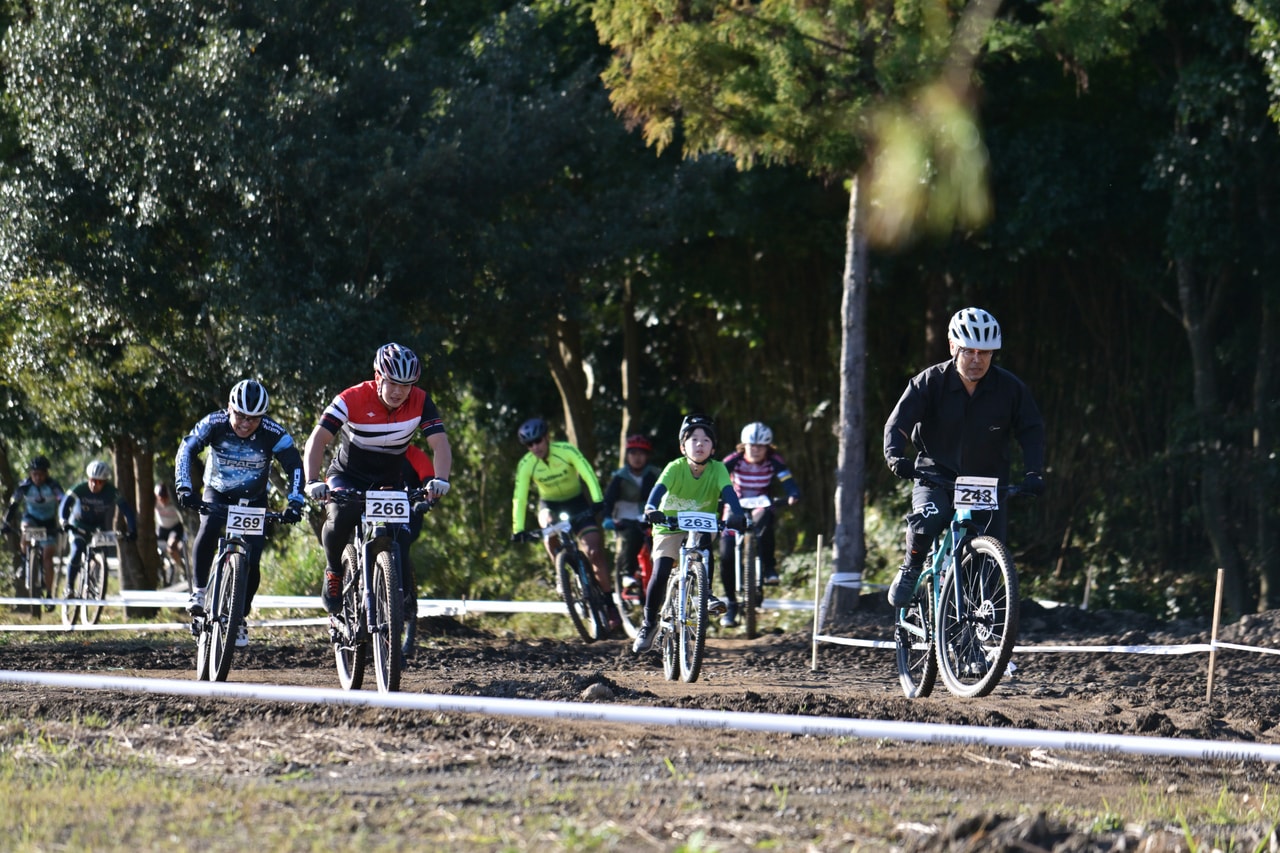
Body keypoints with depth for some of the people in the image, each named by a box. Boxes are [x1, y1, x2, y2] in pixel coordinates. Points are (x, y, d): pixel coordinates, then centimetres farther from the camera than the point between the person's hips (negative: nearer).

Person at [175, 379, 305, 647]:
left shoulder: (274, 434, -24)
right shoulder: (214, 424, -23)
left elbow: (294, 466, -22)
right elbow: (187, 449, -27)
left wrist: (295, 503, -35)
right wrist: (184, 488, -40)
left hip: (253, 500, 0)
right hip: (217, 493, 0)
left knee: (251, 564, -9)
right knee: (208, 531, -32)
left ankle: (240, 619, 10)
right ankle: (198, 590, -20)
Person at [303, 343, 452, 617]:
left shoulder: (420, 403, -15)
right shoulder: (352, 400, -23)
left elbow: (440, 443, -22)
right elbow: (317, 440, -29)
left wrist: (440, 479, -43)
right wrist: (312, 481, -45)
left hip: (389, 481, 3)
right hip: (348, 475, -3)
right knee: (342, 517, -32)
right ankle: (333, 571, -4)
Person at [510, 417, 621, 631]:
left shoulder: (566, 451, -23)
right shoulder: (526, 464, -18)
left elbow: (588, 474, -33)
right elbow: (519, 497, -21)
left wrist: (598, 501, -48)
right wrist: (518, 529, -31)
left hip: (576, 502, -1)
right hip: (549, 505, 1)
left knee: (594, 551, -14)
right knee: (549, 526, -35)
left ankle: (610, 604, -5)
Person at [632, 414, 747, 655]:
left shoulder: (717, 469, -13)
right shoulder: (675, 468, -17)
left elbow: (728, 491, -27)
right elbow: (660, 488, -33)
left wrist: (735, 512, -49)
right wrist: (651, 508, -54)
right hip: (670, 528, -1)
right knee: (660, 574, -16)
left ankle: (705, 593, -20)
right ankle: (649, 623, 1)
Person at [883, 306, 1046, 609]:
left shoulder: (1010, 388, -7)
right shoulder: (930, 382, -10)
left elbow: (1031, 430, -2)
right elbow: (899, 421, -16)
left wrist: (1033, 471, -18)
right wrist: (895, 456, -36)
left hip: (988, 480, 2)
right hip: (936, 476, -2)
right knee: (928, 519, -32)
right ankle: (911, 570, -5)